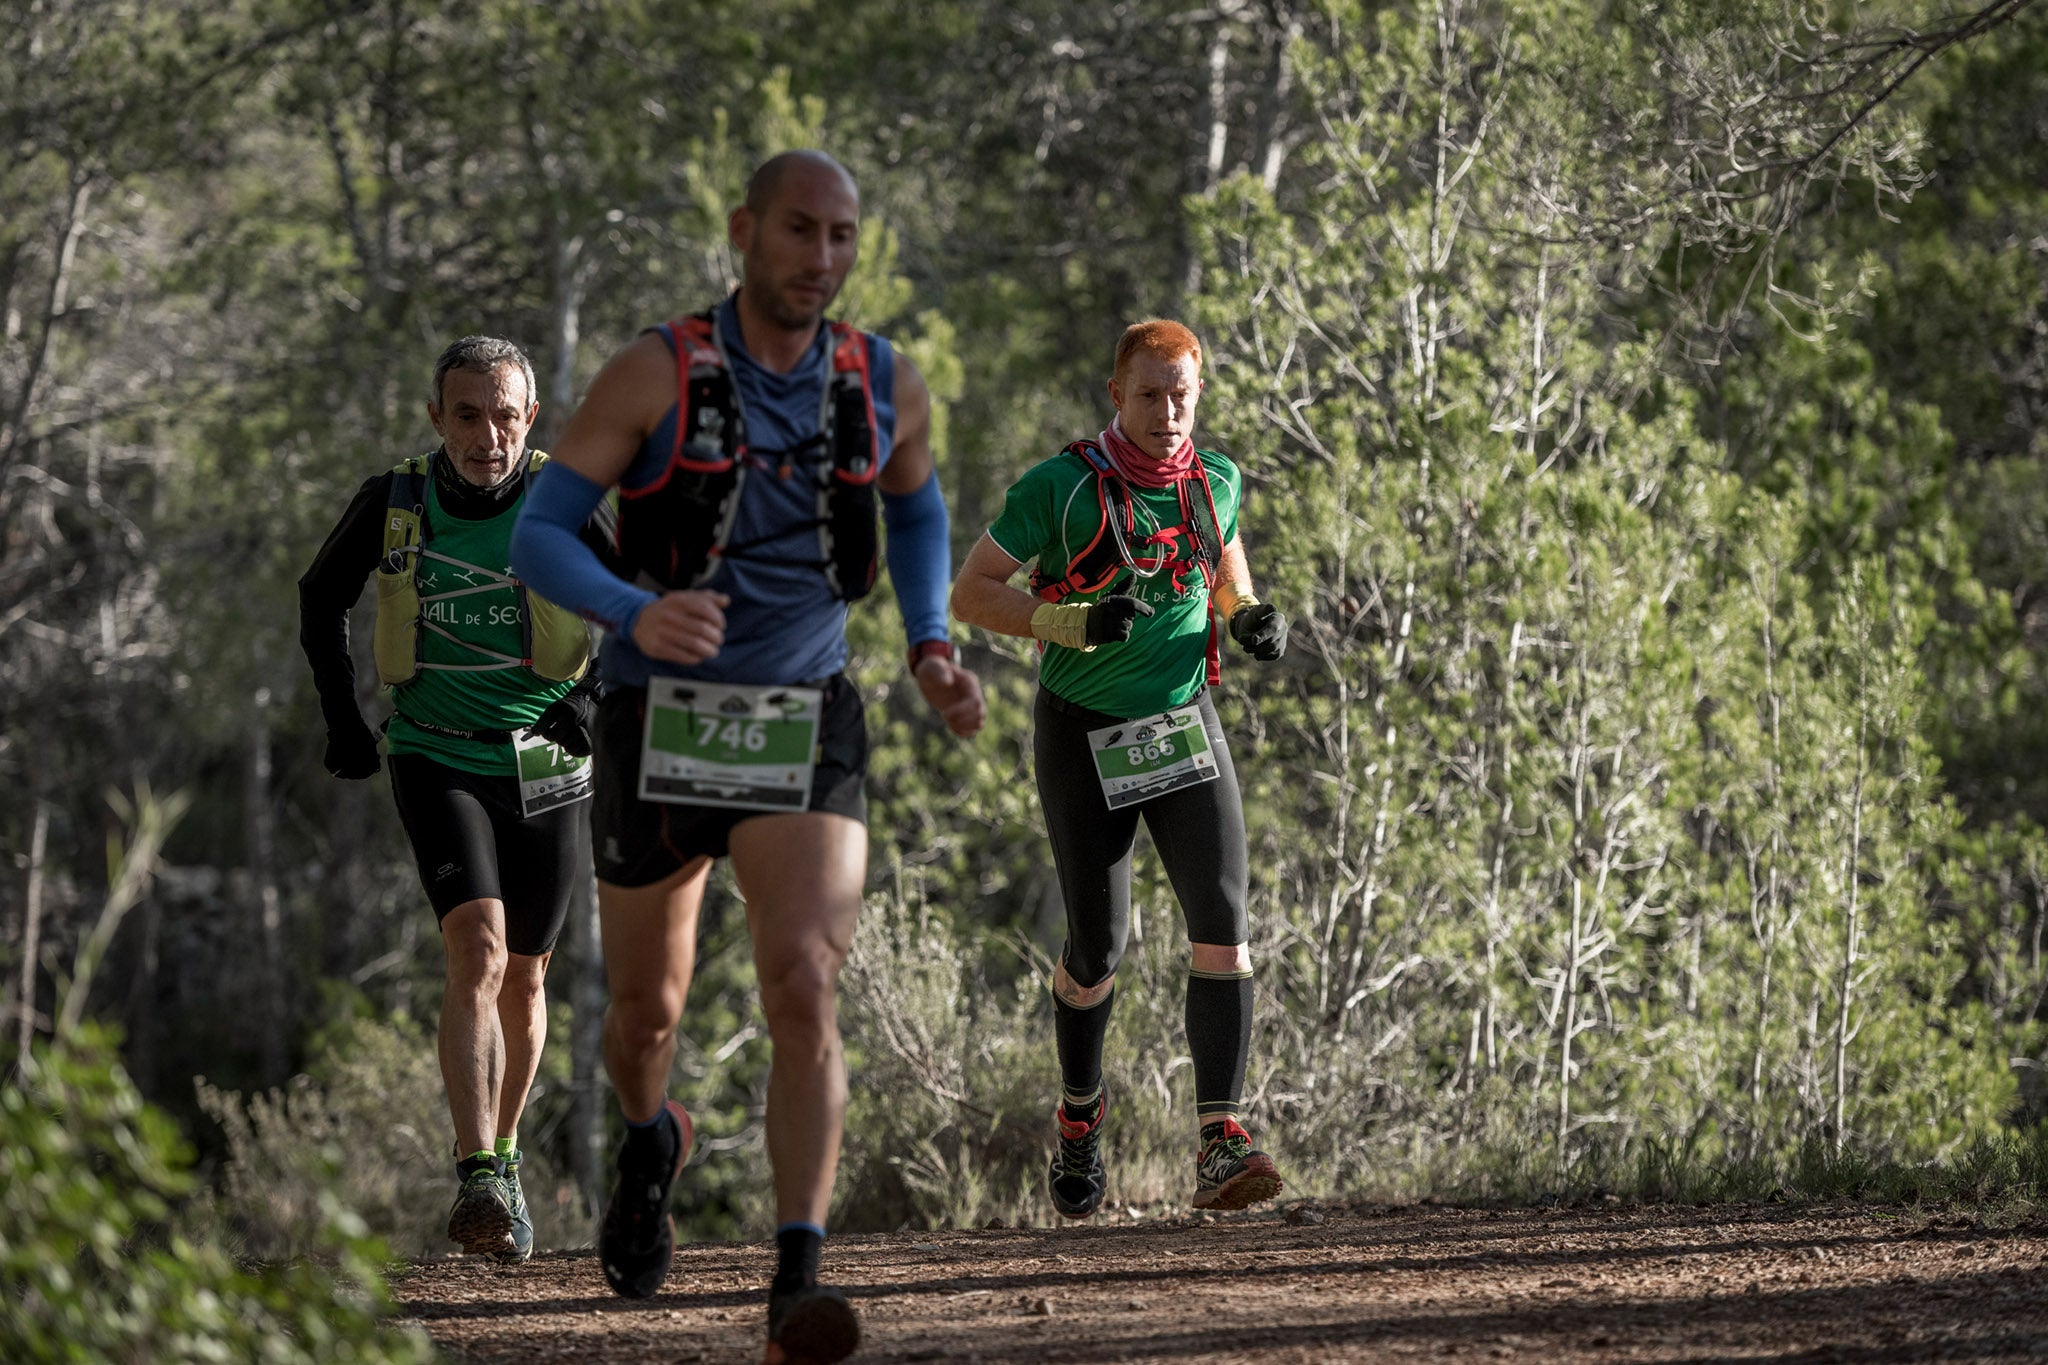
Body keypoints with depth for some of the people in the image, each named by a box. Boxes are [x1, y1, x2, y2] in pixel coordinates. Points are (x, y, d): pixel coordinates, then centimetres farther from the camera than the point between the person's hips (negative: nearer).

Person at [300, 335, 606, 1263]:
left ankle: (503, 1156, 37)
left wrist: (594, 699, -12)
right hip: (437, 761, -1)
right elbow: (321, 600, 13)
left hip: (545, 769, 2)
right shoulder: (394, 505, -6)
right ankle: (478, 1184, -29)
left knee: (523, 978, 13)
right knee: (478, 949, -22)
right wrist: (342, 721, 7)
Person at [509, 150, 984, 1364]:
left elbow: (917, 508, 22)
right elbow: (539, 535, -12)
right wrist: (637, 614, -31)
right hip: (661, 723, -1)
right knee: (648, 1009, 15)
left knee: (805, 988, -21)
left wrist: (933, 647, 6)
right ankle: (653, 1139, 52)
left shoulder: (887, 388, 0)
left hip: (803, 730, 1)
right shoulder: (655, 375, -11)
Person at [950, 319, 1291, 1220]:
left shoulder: (1216, 481, 2)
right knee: (1098, 944, 3)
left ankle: (1219, 1146, -19)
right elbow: (970, 594, -10)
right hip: (1084, 738, -3)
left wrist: (1251, 620, -3)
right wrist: (1071, 623, -25)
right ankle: (1080, 1113, 32)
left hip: (1184, 728, 3)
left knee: (1222, 923, -15)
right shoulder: (1060, 487, -12)